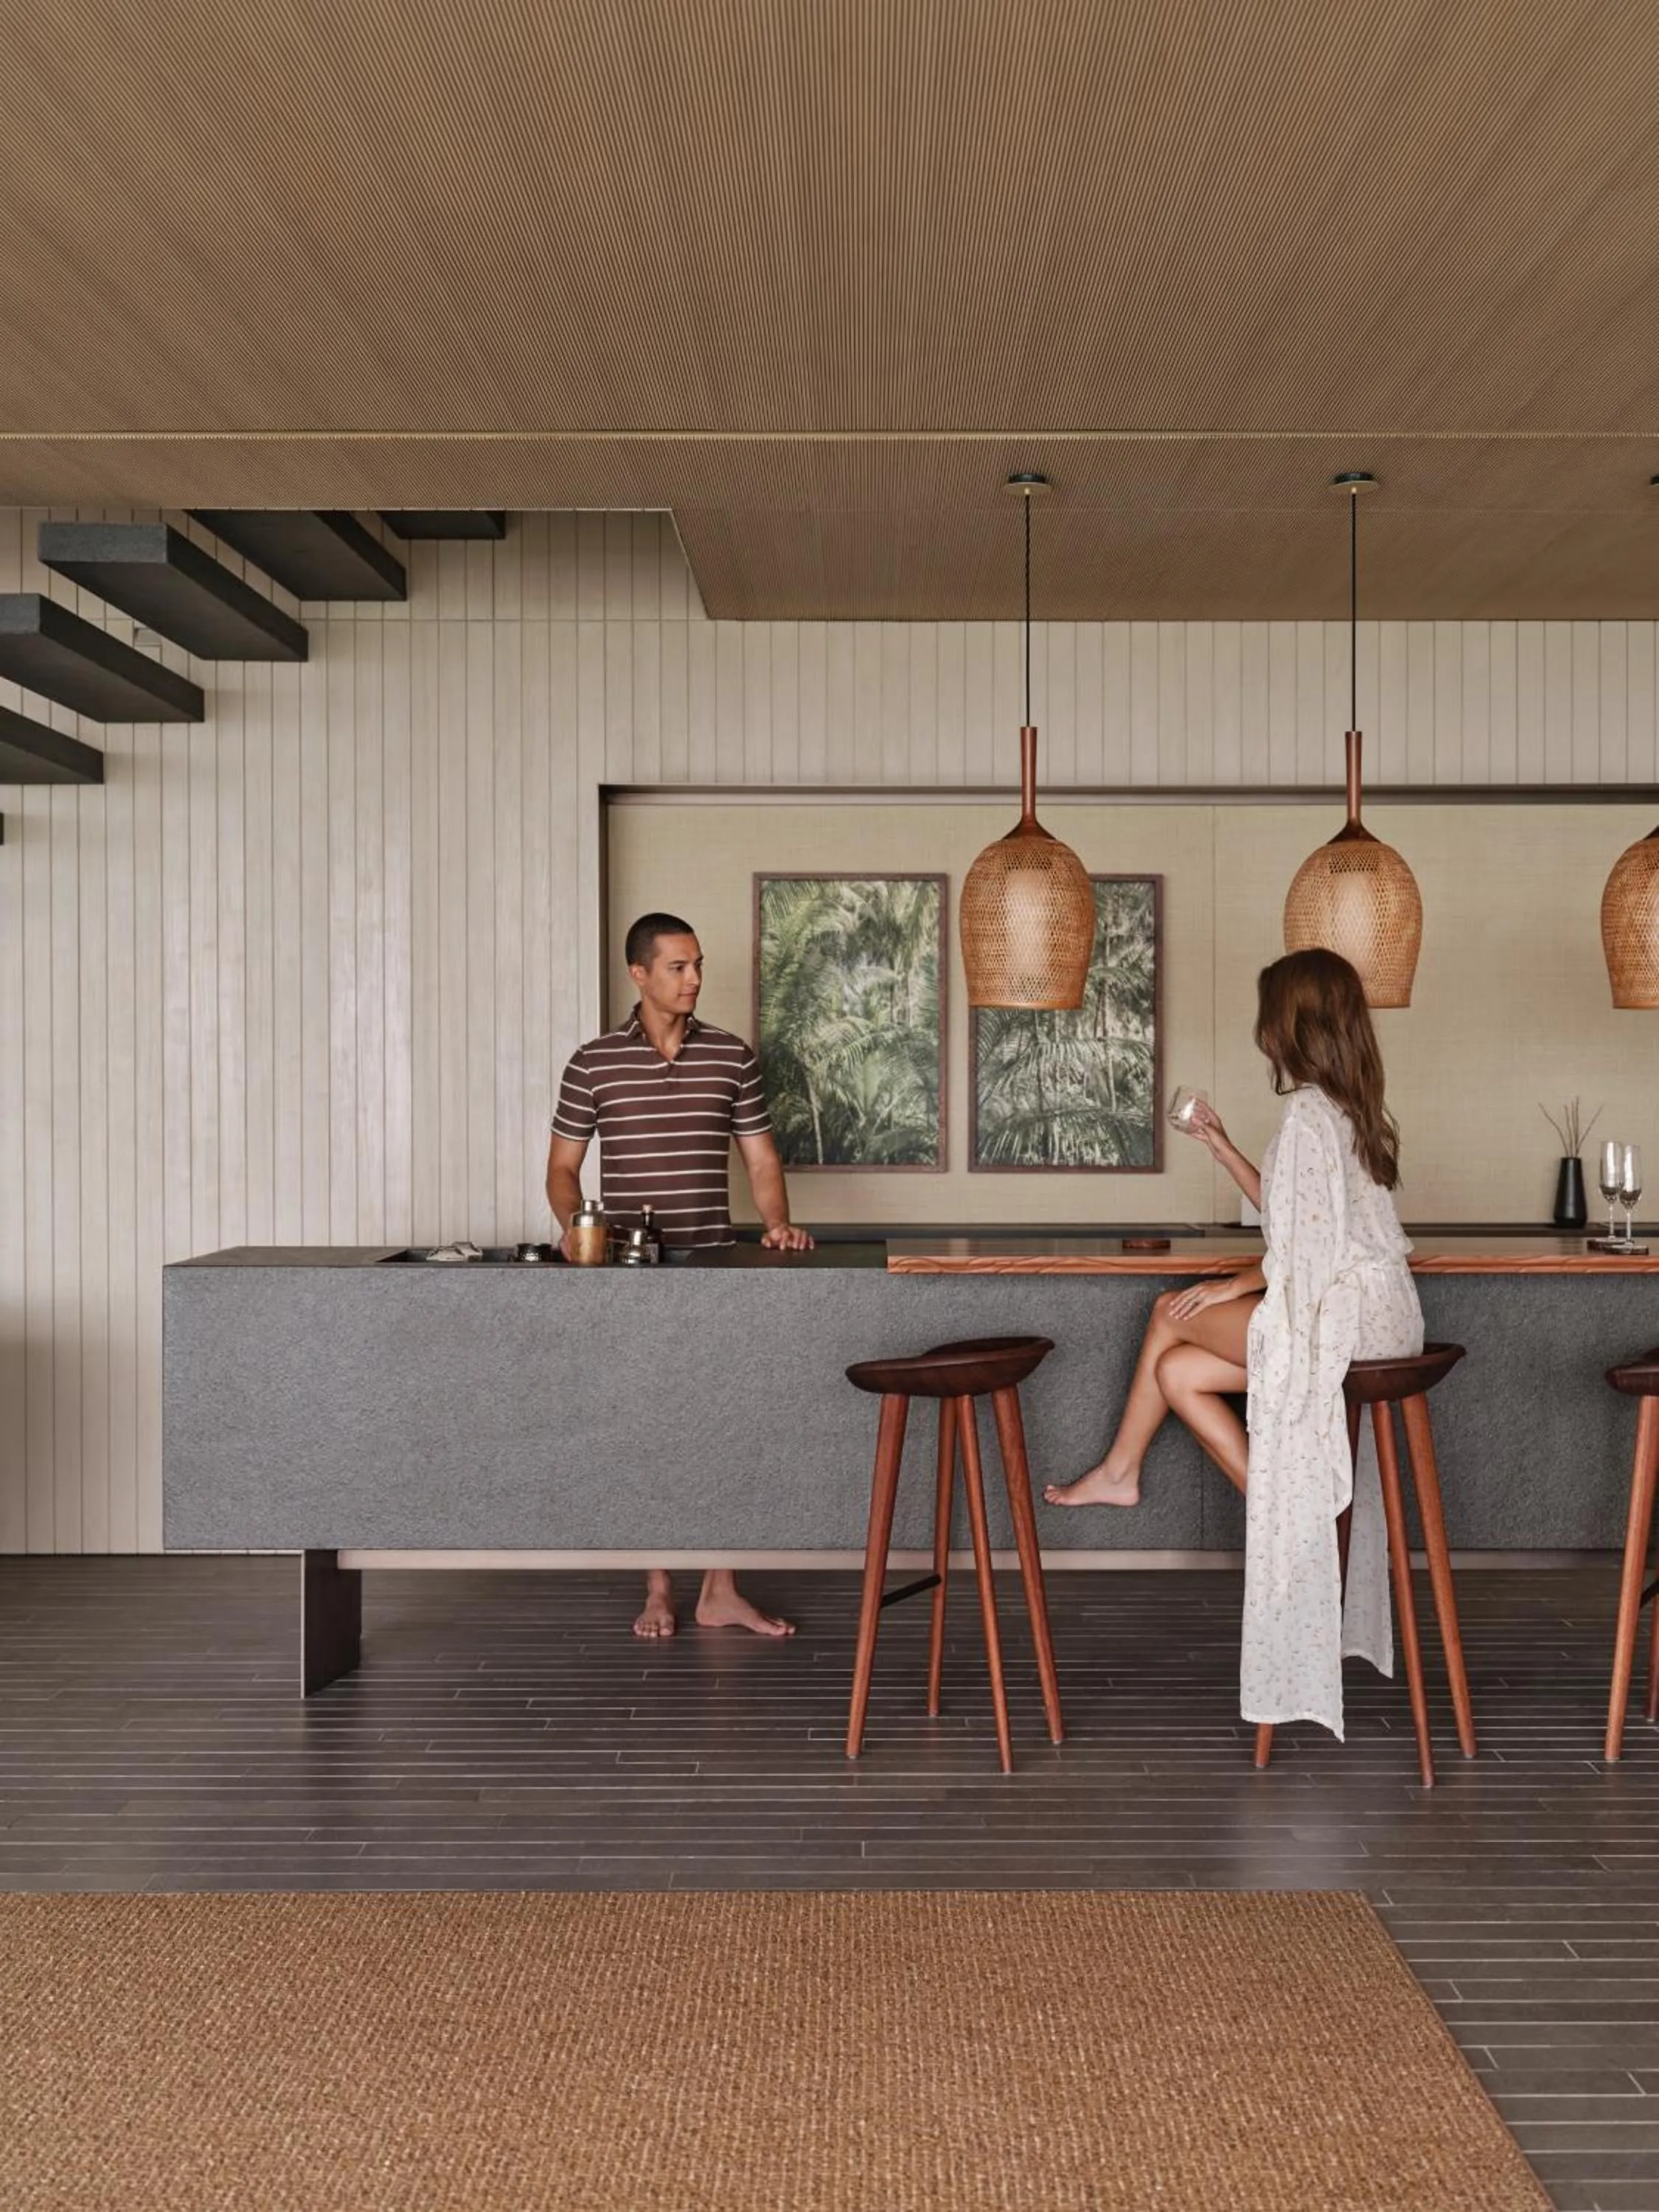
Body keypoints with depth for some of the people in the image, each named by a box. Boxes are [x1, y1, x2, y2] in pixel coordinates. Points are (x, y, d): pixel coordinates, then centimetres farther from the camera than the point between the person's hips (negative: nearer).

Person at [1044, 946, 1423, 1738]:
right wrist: (1222, 1147, 24)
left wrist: (1227, 1288, -4)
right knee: (1177, 1371, 8)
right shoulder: (1350, 1107, 13)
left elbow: (1303, 1257, -19)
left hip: (1344, 1316, -9)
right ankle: (1280, 1515, 11)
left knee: (1170, 1315, 0)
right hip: (1373, 1312, 9)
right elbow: (1293, 1213, 21)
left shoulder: (1309, 1114, -17)